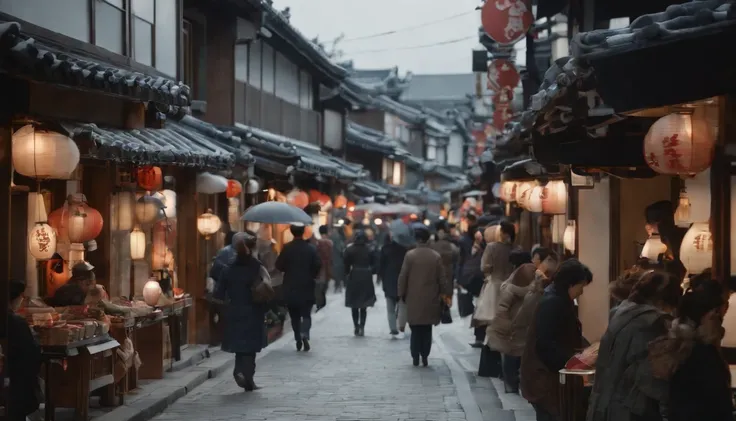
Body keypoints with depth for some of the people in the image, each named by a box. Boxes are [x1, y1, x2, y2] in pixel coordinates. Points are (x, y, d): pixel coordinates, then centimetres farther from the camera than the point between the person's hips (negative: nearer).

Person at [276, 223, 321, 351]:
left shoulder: (287, 248, -7)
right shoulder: (311, 248, -5)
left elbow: (279, 265, -8)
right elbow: (318, 266, -6)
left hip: (290, 287, 0)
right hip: (307, 287, 0)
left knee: (294, 315, 11)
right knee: (306, 314, 6)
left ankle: (298, 340, 10)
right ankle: (305, 334, -19)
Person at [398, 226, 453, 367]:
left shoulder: (410, 255, -7)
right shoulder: (436, 256, -4)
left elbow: (403, 276, -4)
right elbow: (442, 278, 0)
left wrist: (402, 294, 7)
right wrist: (444, 294, 11)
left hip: (413, 299, -1)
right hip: (431, 299, 1)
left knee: (415, 329, 7)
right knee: (427, 330, 9)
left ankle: (415, 357, 4)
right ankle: (425, 356, 6)